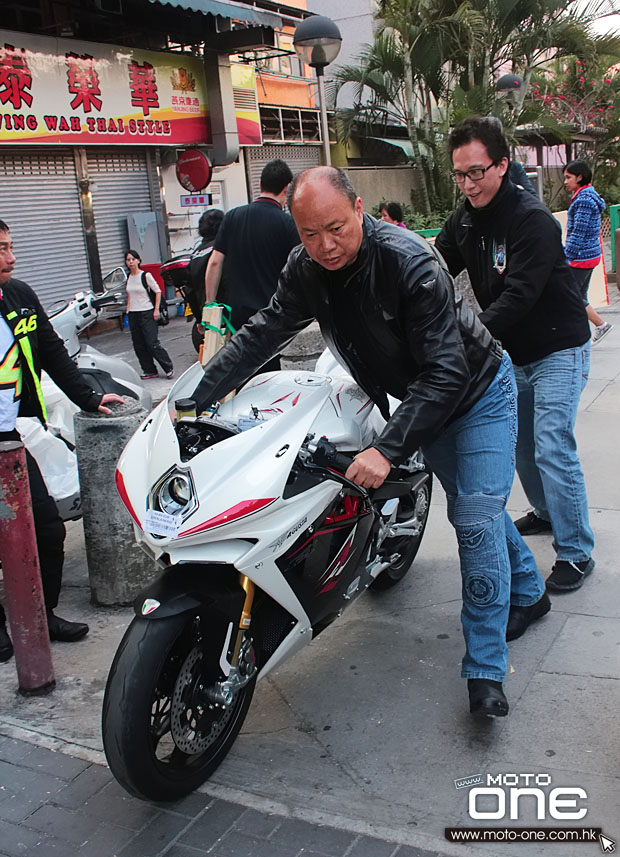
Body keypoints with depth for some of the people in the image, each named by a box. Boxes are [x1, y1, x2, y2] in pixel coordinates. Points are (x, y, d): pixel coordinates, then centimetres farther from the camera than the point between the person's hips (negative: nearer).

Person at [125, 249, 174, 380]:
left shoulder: (146, 275, -7)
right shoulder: (128, 278, 9)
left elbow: (158, 291, -4)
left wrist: (156, 309, -9)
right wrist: (128, 308, 14)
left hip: (147, 313, -6)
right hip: (133, 315, 6)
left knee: (152, 343, -11)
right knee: (138, 345, 5)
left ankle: (169, 368, 0)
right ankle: (149, 370, 14)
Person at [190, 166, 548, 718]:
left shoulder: (410, 262, -35)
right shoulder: (305, 269, -15)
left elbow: (445, 372, -36)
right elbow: (264, 332, -10)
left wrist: (388, 449, -43)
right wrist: (198, 395, -19)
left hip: (476, 389, -6)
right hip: (414, 399, 6)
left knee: (477, 518, -14)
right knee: (474, 505, 19)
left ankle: (486, 672, -6)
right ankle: (529, 591, 44)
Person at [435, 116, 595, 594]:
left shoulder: (533, 219, -23)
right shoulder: (464, 221, 1)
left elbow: (519, 295, -32)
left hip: (558, 349, -7)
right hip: (511, 353, 7)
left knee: (552, 448, -11)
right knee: (520, 444, 16)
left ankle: (576, 551, 1)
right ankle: (547, 512, 39)